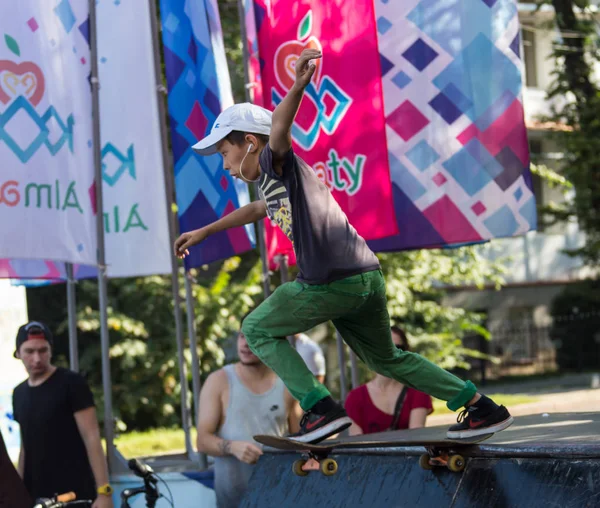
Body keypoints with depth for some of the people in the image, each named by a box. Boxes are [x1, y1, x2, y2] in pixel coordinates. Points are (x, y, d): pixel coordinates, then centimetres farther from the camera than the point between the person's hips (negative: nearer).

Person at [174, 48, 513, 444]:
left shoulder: (277, 162, -2)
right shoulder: (271, 182, 25)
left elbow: (279, 124, -25)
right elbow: (259, 209, 49)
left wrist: (298, 87, -46)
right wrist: (204, 232, 59)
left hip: (331, 284, -10)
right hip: (367, 278, 10)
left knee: (258, 330, 10)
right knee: (385, 358, 23)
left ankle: (322, 409, -3)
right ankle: (482, 408, 20)